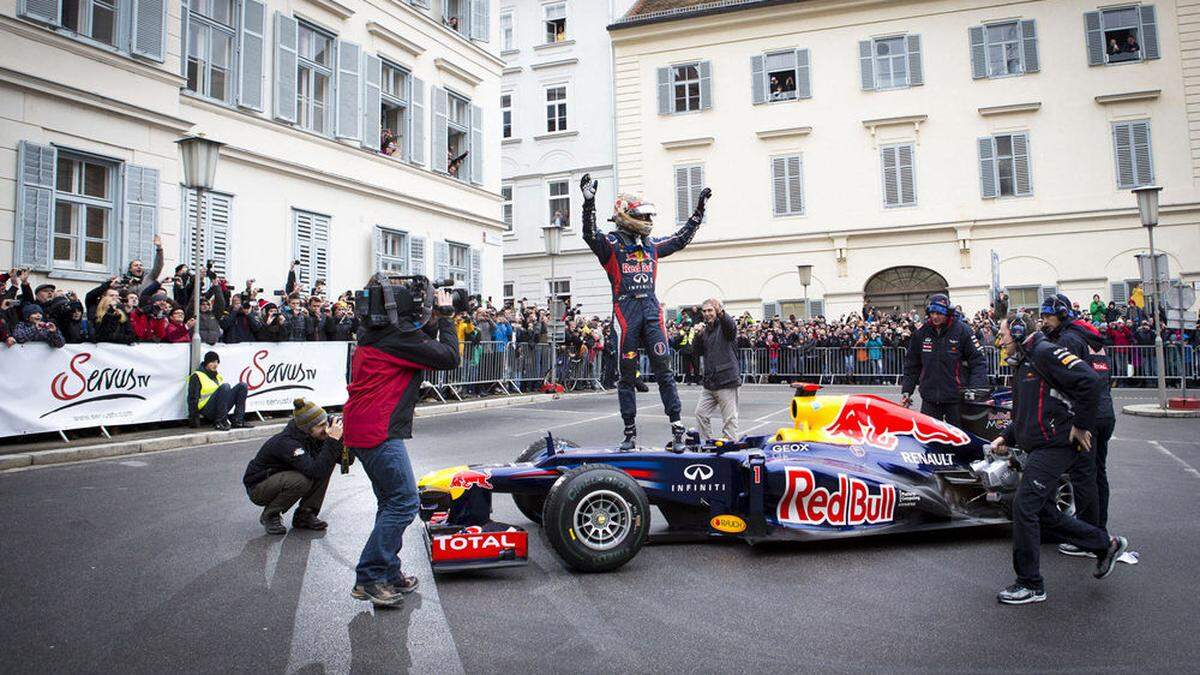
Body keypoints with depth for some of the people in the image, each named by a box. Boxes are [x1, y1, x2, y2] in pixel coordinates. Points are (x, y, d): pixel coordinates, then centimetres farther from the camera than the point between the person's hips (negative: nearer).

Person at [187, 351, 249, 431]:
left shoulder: (218, 376, 26)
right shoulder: (197, 376, 4)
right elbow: (193, 398, -3)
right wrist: (193, 418, -9)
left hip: (221, 408, 7)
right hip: (207, 409, -7)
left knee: (242, 385, -9)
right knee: (225, 386, -31)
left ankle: (238, 421, -18)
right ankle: (219, 423, -32)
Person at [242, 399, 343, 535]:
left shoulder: (314, 436, -12)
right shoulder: (287, 443, -33)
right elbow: (315, 471, -45)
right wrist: (332, 441, -43)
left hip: (284, 476, 7)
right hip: (258, 488, -7)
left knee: (327, 465, -13)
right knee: (302, 480, -35)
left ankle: (304, 515, -3)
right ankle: (270, 516, -7)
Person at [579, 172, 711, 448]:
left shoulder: (651, 244, 17)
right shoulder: (611, 243, 0)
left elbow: (681, 238, 28)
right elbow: (590, 235, -19)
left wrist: (699, 210, 30)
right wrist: (589, 202, -30)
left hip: (651, 308, 4)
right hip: (625, 309, -4)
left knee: (663, 369, 0)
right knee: (627, 374, 3)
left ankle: (677, 426, 3)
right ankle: (630, 431, 11)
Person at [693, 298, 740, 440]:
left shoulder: (724, 325, -3)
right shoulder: (705, 329, 15)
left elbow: (732, 327, -28)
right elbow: (698, 353, 13)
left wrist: (721, 312, -46)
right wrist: (698, 335, -3)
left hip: (726, 380, -7)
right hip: (709, 381, 7)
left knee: (729, 418, -3)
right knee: (701, 413, 8)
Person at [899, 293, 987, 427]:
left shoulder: (962, 330, -4)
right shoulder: (920, 332, 6)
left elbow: (978, 361, -4)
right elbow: (912, 364, 14)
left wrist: (975, 389, -16)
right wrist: (906, 390, 9)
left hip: (956, 397, -3)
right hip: (929, 399, 3)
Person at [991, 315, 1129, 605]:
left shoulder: (1046, 352, -10)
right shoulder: (1023, 365, 21)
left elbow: (1090, 381, -21)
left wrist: (1081, 426, -18)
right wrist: (1006, 438, 11)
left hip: (1055, 446, -10)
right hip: (1038, 448, 10)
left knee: (1024, 505, -11)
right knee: (1044, 513, 13)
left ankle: (1030, 584, -1)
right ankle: (1106, 543, 30)